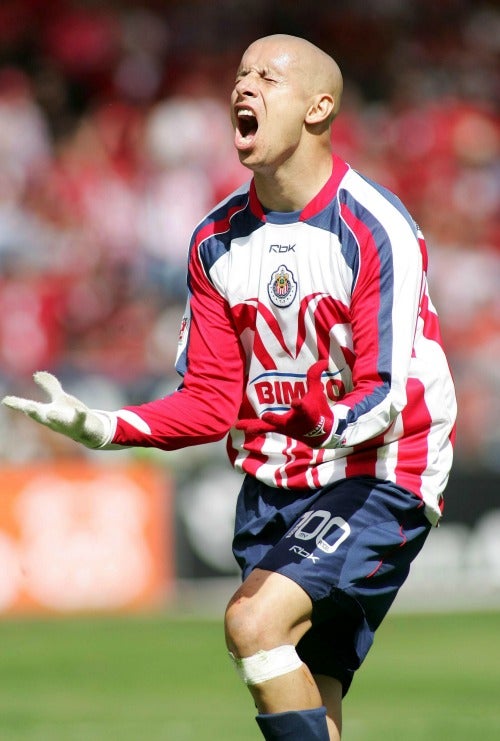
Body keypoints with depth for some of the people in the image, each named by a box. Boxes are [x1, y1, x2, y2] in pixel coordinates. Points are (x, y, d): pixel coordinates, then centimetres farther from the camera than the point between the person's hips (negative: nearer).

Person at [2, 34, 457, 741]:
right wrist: (101, 428, -7)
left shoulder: (377, 229, -13)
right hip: (271, 490, 6)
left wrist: (329, 426, -40)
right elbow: (212, 401, 7)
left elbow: (384, 398, -18)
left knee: (253, 621, -26)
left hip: (378, 481, -6)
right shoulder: (216, 240, 7)